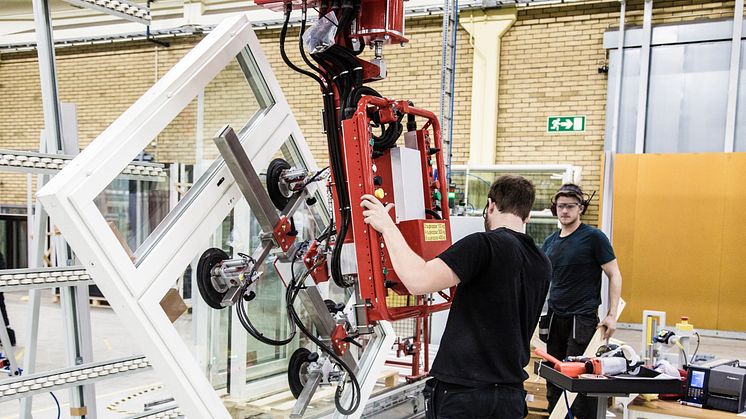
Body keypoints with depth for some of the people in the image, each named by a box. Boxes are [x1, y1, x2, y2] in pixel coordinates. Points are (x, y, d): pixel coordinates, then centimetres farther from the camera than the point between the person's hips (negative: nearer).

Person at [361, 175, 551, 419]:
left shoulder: (484, 244, -16)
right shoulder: (542, 264, 7)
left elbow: (418, 281, -28)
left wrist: (387, 227, -16)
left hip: (462, 392, -6)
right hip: (511, 395, 7)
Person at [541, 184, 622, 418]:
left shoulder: (594, 237, -6)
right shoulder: (550, 242, 11)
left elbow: (614, 276, -5)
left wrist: (612, 315, -12)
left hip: (582, 319, -6)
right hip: (554, 318, 6)